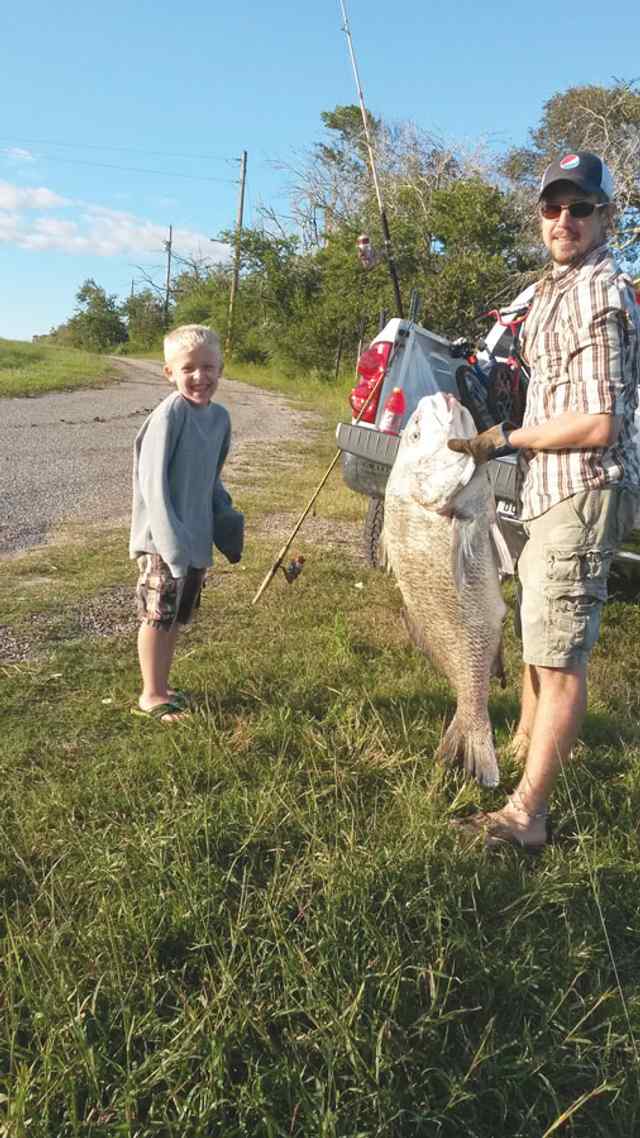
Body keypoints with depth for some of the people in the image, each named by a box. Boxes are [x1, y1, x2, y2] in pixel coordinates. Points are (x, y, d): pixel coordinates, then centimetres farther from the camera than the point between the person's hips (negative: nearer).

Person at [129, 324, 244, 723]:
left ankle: (162, 686, 33)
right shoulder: (171, 413, -17)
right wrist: (172, 540, -24)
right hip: (164, 538, -7)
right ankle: (151, 696, 18)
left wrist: (226, 517, 5)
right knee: (158, 615, 4)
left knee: (177, 617, 17)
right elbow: (153, 481, -19)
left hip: (196, 537, 7)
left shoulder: (220, 417, 5)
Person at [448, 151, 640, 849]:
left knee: (558, 654, -9)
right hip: (553, 492, 11)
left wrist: (507, 440, -14)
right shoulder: (557, 287, 17)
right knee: (536, 633, 23)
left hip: (582, 494, -11)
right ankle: (526, 746, 43)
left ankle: (525, 816, -4)